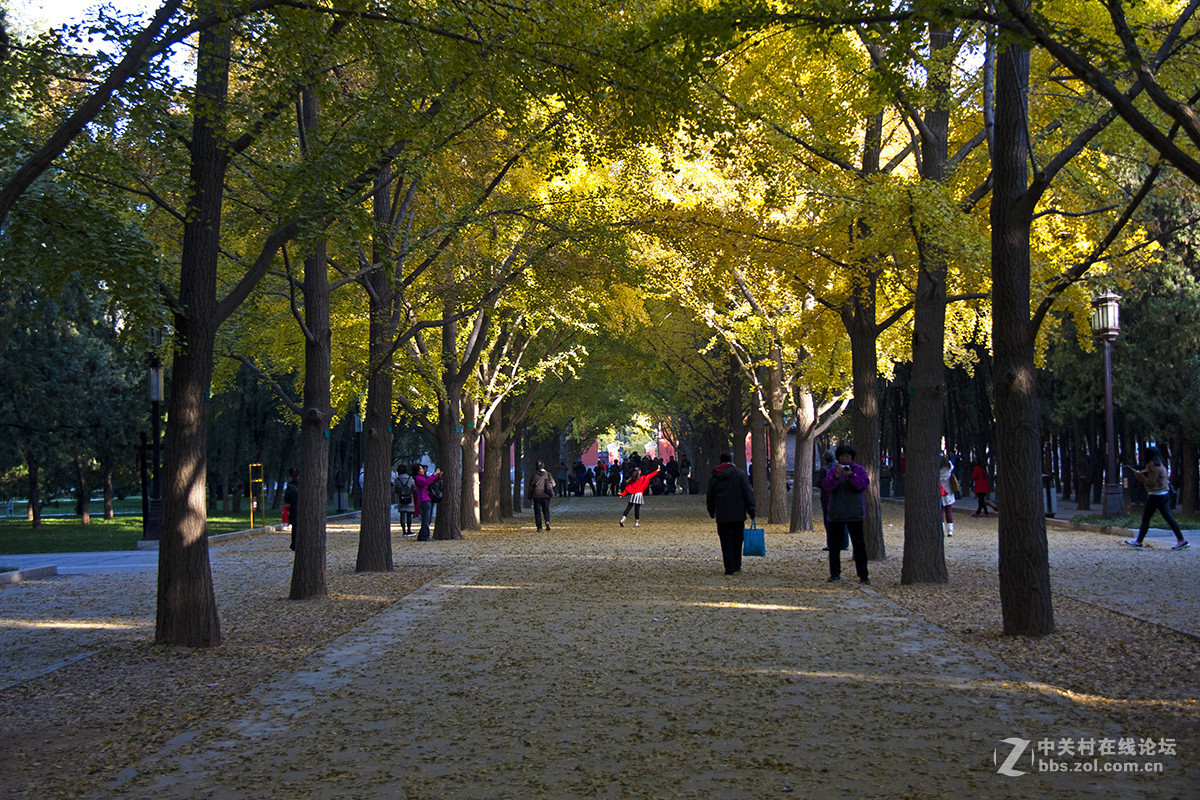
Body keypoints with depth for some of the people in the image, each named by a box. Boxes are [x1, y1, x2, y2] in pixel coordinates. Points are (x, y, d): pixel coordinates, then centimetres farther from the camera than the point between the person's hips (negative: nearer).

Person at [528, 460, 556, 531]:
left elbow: (530, 488, 4)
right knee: (546, 510, 13)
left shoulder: (534, 476, 1)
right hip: (546, 496, 1)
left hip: (536, 496, -1)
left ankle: (539, 527, 0)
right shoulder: (548, 474, 4)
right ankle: (547, 521, -14)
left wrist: (530, 498, 11)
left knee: (537, 512, 6)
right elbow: (553, 484, 0)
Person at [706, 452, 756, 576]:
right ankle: (737, 566, 17)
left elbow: (710, 497, 13)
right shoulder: (740, 474, -2)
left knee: (726, 542, 4)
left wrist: (711, 512, 27)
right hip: (738, 514, 0)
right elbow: (748, 493, -5)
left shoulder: (714, 477, 4)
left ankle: (730, 569, 0)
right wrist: (751, 512, -2)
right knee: (737, 540, 13)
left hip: (722, 516, 0)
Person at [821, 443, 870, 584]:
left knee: (859, 544, -5)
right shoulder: (833, 470, 7)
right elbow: (826, 486, -7)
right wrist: (836, 476, -23)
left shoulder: (859, 469, 5)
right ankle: (835, 574, 13)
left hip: (854, 513, -2)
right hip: (836, 513, 2)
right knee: (834, 544, 5)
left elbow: (864, 484, -10)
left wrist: (851, 475, -23)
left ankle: (863, 575, -2)